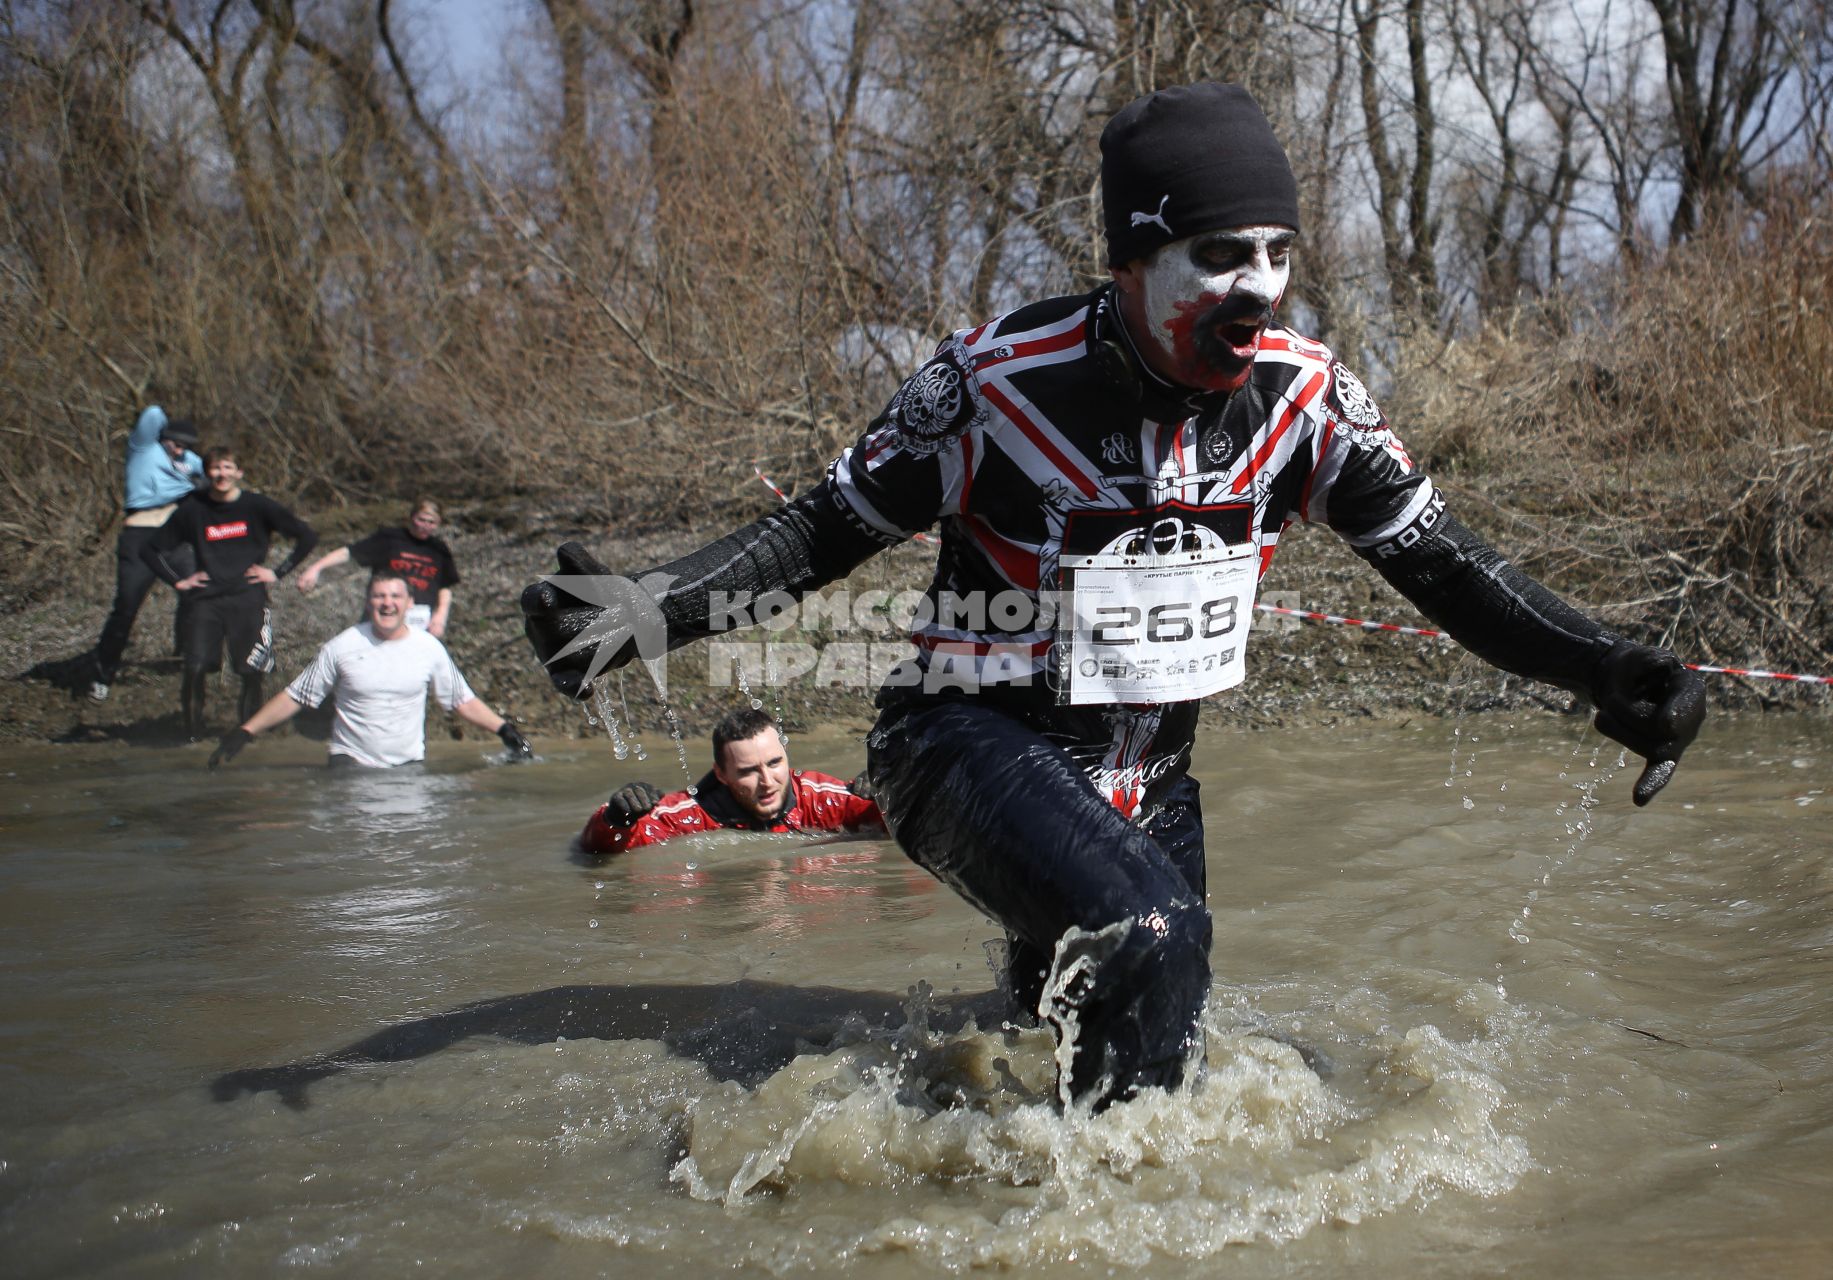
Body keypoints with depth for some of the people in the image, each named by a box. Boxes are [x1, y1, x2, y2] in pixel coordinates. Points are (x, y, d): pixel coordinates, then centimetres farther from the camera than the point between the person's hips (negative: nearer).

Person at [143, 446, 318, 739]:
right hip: (206, 600, 1)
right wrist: (179, 580, 8)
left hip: (248, 597, -1)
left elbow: (307, 537, 8)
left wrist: (278, 572, 3)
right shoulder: (192, 510, 8)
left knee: (252, 671, -9)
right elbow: (150, 550, 18)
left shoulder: (257, 506, 4)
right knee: (195, 669, -15)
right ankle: (192, 734, -1)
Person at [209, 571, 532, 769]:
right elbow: (294, 697, 4)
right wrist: (243, 732, -3)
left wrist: (505, 730, 1)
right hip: (351, 759, -2)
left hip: (409, 765, 3)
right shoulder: (343, 646, -1)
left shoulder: (429, 647, 3)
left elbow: (462, 701, 11)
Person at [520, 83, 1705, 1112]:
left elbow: (1441, 561, -4)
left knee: (1160, 1036, 13)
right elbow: (830, 527, -9)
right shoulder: (998, 379, -19)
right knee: (1148, 936, -30)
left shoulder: (1300, 394, -9)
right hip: (980, 740, -5)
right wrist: (652, 610, -23)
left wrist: (1606, 672, -16)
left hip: (1149, 769, 6)